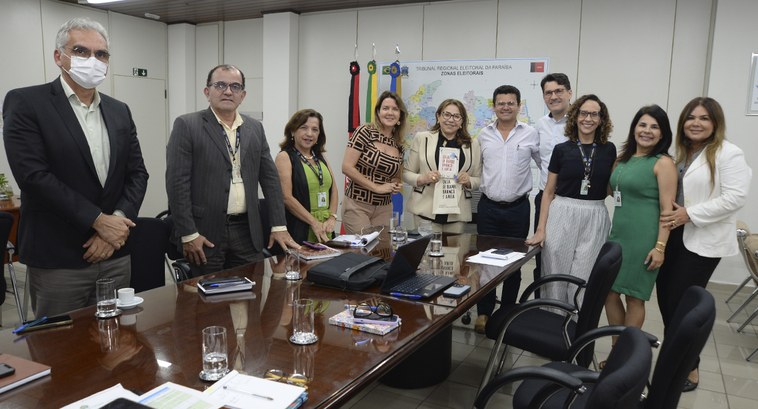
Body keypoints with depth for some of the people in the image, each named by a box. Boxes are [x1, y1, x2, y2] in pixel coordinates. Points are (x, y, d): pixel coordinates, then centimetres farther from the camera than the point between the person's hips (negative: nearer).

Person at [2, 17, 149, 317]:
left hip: (116, 256, 5)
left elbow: (137, 173, 8)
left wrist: (118, 223, -9)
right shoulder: (25, 103, -5)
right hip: (57, 259, -5)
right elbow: (33, 175, -15)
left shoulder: (120, 111, 11)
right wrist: (99, 221, -15)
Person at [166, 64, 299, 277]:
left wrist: (279, 226, 5)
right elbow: (177, 182, -8)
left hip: (247, 231, 4)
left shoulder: (255, 128, 11)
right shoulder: (187, 125, -3)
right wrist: (188, 234, -13)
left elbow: (270, 178, 11)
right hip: (204, 231, -4)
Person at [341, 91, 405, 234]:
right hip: (357, 205, -5)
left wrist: (397, 185, 0)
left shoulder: (399, 144, 8)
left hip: (384, 208, 5)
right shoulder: (365, 132, -7)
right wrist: (377, 187, -14)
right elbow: (347, 167, -13)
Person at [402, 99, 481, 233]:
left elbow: (479, 180, 13)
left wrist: (468, 181, -8)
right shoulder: (422, 138, 5)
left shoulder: (473, 144, 9)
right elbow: (406, 173, 7)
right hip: (426, 210, -1)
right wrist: (422, 179, -12)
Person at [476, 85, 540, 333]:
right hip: (488, 207, 1)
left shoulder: (531, 134, -1)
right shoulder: (484, 135, 4)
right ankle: (484, 312, 14)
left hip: (518, 208, -1)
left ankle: (508, 311, 23)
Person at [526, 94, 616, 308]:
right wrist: (541, 229, -1)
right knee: (556, 279, 6)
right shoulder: (561, 150, 2)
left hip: (595, 220, 1)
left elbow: (612, 189, 16)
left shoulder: (608, 150, 6)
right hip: (562, 217, 0)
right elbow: (549, 192, 4)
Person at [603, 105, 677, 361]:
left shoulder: (663, 163, -9)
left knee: (634, 297, 3)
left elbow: (667, 209, -13)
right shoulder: (623, 158, 11)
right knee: (610, 292, 9)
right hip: (617, 234, 7)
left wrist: (660, 246, -17)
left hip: (643, 238, -7)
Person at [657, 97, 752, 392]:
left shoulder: (728, 154, -11)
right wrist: (670, 217, 5)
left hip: (703, 242, -7)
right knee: (666, 299, 10)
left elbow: (735, 197, -20)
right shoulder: (680, 153, 12)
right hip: (673, 237, 7)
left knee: (682, 304, -1)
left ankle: (690, 369, 17)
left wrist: (690, 214, -21)